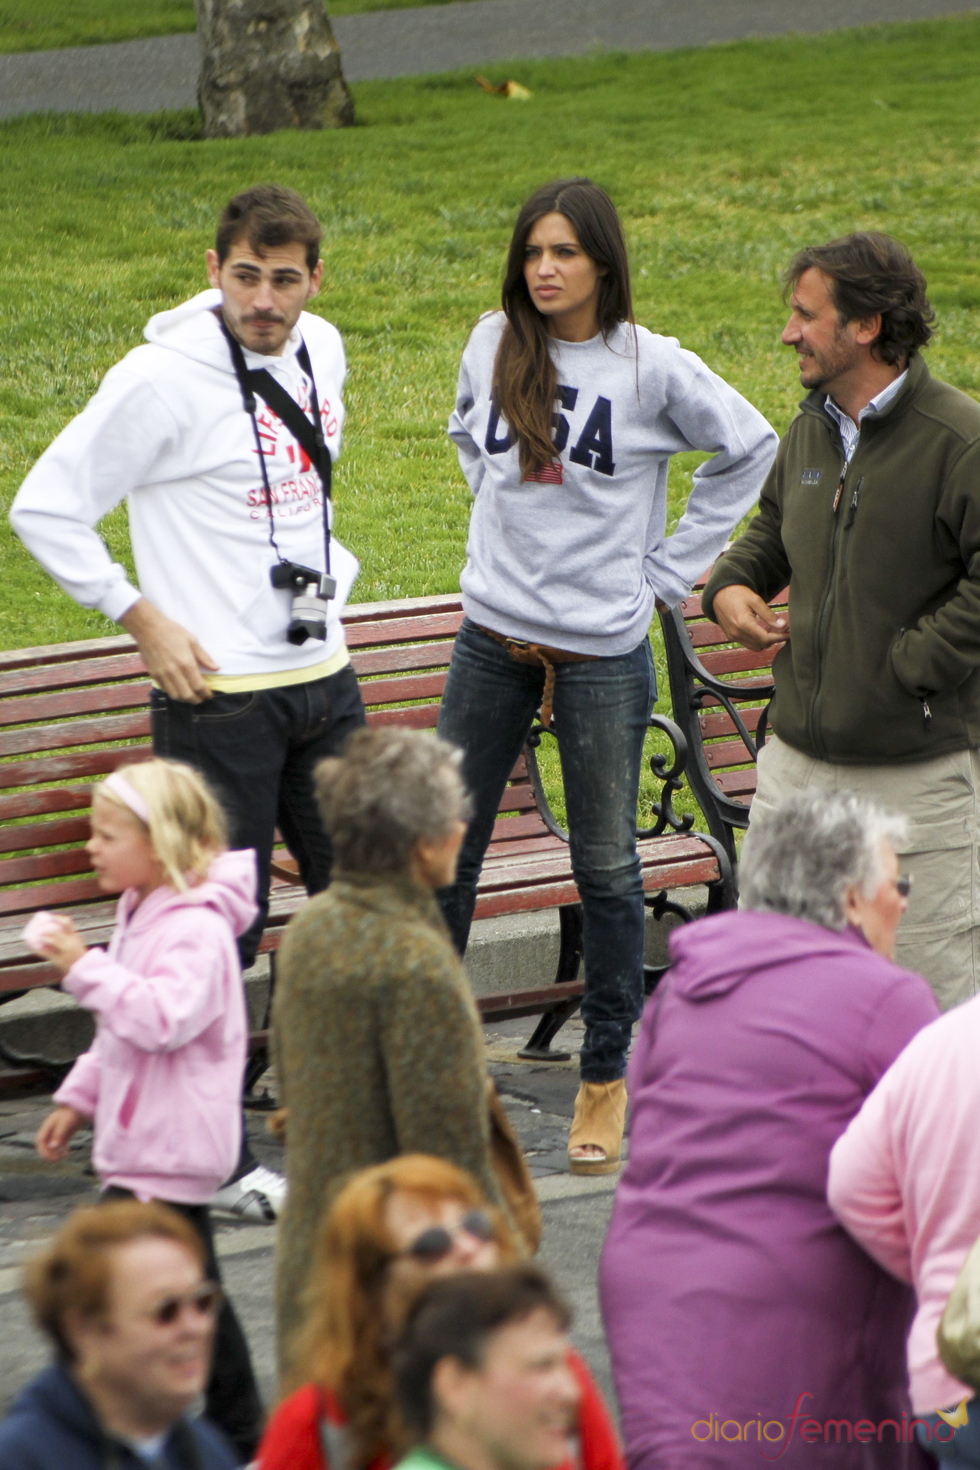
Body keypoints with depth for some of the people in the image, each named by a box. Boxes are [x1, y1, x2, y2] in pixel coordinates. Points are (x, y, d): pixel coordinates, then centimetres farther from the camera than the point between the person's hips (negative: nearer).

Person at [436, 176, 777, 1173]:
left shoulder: (651, 369, -9)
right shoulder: (493, 345, 1)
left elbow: (750, 451, 3)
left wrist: (666, 567, 1)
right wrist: (499, 515, 11)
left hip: (603, 652, -3)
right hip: (491, 640, 3)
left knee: (606, 866, 5)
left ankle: (606, 1079, 17)